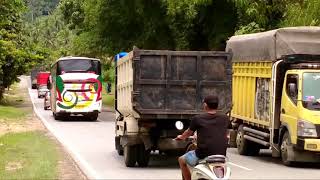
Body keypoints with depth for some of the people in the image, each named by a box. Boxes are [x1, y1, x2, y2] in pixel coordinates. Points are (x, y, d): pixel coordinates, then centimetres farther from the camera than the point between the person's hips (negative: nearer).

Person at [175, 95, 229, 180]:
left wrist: (181, 137, 37)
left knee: (181, 160, 23)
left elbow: (189, 132, 14)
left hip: (203, 155, -3)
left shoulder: (197, 119, -5)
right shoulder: (225, 118, 4)